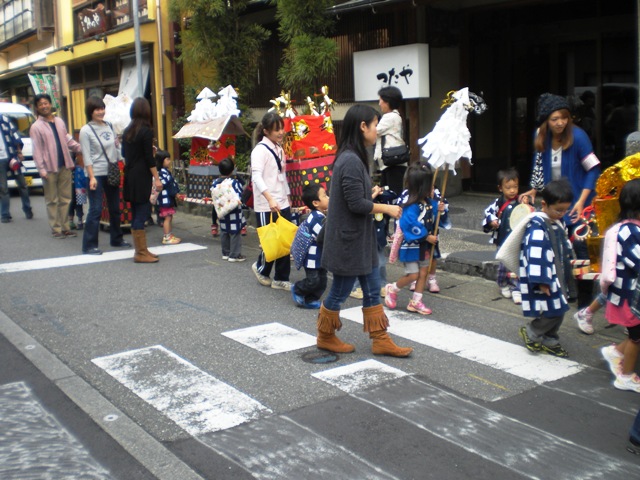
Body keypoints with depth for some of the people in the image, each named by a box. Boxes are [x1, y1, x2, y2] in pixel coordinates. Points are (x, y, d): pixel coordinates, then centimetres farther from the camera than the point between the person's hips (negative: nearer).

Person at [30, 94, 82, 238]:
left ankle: (65, 227, 17)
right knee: (52, 201, 2)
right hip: (50, 168, -5)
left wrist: (83, 149, 0)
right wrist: (41, 169, -15)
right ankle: (56, 229, 7)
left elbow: (68, 140, 14)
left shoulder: (59, 122, 11)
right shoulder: (36, 127, -5)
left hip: (64, 166, 5)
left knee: (65, 199, 9)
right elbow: (37, 150, -9)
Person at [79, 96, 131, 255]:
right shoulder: (86, 130, -7)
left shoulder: (109, 127, 9)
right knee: (95, 210, -8)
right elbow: (87, 156, -11)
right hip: (97, 174, -6)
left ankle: (116, 239, 30)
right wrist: (92, 177, -16)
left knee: (115, 208, 15)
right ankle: (89, 246, -2)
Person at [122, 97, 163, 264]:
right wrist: (157, 179, -11)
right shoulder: (146, 131, -10)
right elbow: (149, 158, -13)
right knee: (141, 214, -5)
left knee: (136, 214, 12)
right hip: (141, 177, -8)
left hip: (130, 176, 8)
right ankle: (140, 253, -2)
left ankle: (141, 250, 19)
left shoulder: (127, 131, 11)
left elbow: (125, 155, 17)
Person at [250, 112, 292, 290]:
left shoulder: (279, 149, 14)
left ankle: (281, 279, 17)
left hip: (282, 204, 8)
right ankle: (261, 268, 27)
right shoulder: (260, 149, -12)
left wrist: (288, 197, 20)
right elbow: (257, 177, -23)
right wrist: (270, 199, -33)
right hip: (266, 206, -8)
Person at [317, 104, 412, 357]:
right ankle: (325, 337, 26)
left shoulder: (354, 158, 9)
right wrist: (388, 208, -13)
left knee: (372, 290, 13)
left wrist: (371, 196, 21)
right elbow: (356, 204, -23)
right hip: (348, 240, -10)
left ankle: (380, 340, 22)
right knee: (340, 291, 7)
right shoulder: (350, 161, -22)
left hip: (361, 239, 10)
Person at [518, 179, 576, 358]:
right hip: (544, 278, -9)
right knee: (553, 310, -10)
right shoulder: (537, 226, -20)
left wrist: (570, 269, 27)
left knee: (559, 310, 12)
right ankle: (531, 332, 12)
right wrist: (541, 281, -26)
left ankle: (549, 341, 27)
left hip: (557, 276, 9)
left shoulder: (558, 224, 10)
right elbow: (535, 256, -25)